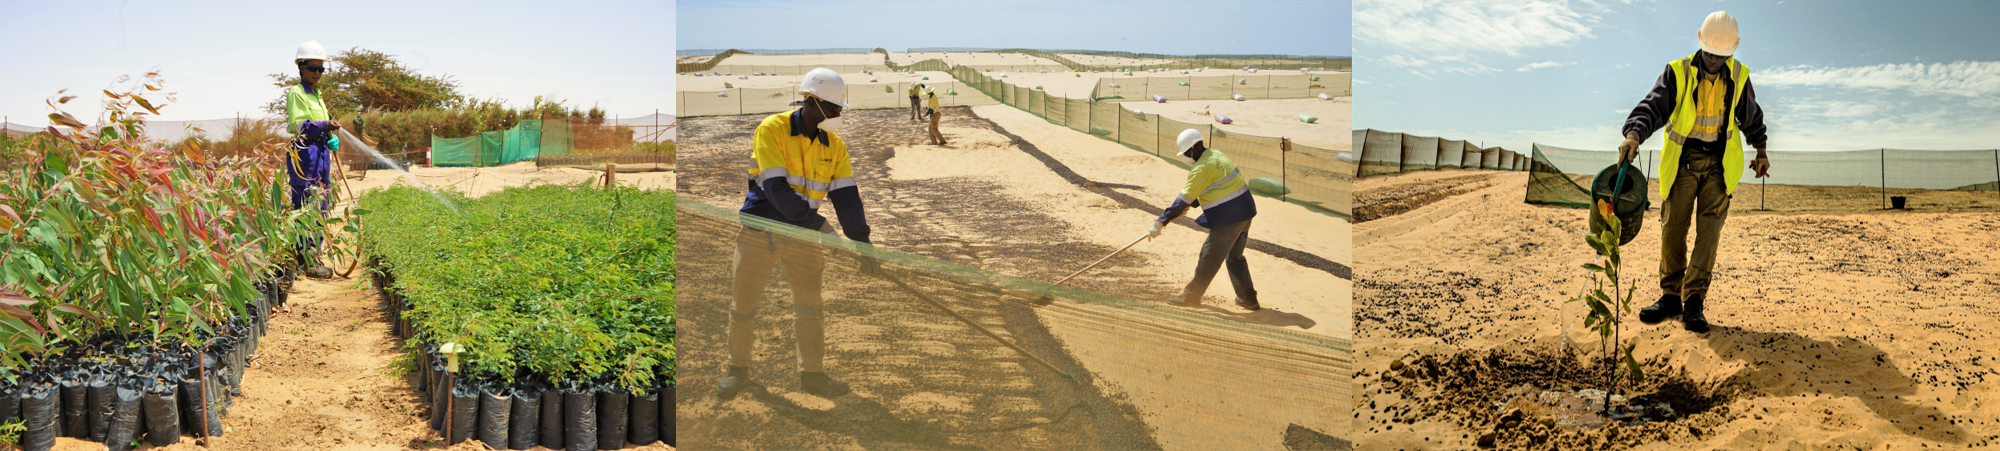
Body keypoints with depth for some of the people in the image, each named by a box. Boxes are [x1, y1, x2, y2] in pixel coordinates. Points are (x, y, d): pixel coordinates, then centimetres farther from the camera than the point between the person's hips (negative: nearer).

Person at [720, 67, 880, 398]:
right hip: (760, 231, -3)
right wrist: (818, 224, -27)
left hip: (803, 235, 4)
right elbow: (776, 188, -23)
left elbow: (847, 196, -3)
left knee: (810, 305, 1)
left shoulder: (834, 145, 1)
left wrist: (862, 245, -12)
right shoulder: (772, 130, -15)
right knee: (744, 305, 5)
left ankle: (812, 374, 13)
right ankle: (738, 369, 23)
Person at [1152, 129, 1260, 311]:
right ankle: (1248, 300, 24)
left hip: (1228, 217, -10)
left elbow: (1184, 199, -18)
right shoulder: (1215, 154, 11)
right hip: (1244, 210, 10)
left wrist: (1161, 221, -15)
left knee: (1210, 257, 2)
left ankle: (1192, 296, 12)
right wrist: (1191, 203, 15)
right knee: (1234, 257, 20)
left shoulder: (1203, 167, -19)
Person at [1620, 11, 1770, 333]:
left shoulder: (1738, 76, 6)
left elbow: (1751, 115, 23)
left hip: (1719, 163, 1)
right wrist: (1634, 134, -36)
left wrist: (1761, 151, 29)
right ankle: (1670, 297, 4)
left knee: (1709, 229, -10)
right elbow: (1654, 106, -17)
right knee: (1673, 227, -6)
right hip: (1683, 160, -1)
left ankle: (1694, 302, -11)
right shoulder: (1678, 72, -4)